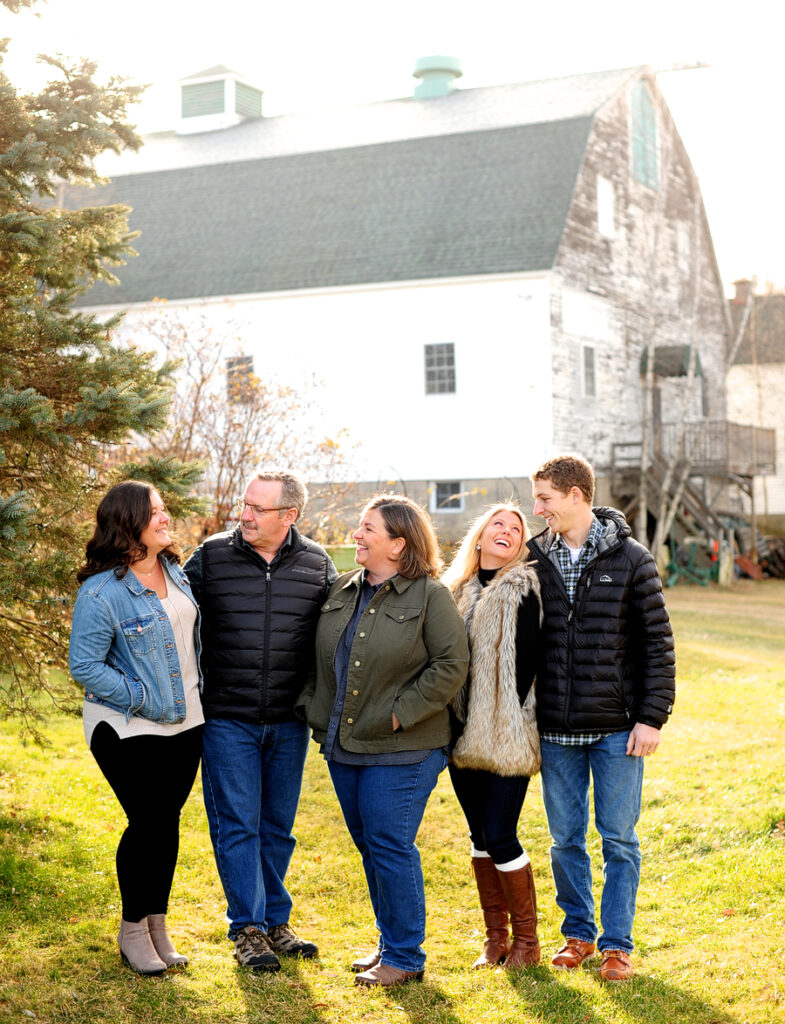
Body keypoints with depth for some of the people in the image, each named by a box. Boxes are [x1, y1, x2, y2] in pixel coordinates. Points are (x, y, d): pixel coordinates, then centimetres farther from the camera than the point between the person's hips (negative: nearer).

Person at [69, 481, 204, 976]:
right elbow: (85, 666, -17)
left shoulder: (176, 571, 4)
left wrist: (195, 690, 13)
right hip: (129, 730, -6)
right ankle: (133, 930, 15)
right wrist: (144, 700, -18)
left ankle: (157, 925, 24)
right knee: (148, 823, -4)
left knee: (167, 822, 11)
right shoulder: (101, 592, -18)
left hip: (185, 722, 6)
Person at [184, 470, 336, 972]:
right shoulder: (211, 558, -3)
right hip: (227, 719, -2)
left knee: (278, 827, 12)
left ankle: (276, 922, 24)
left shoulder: (316, 564, 1)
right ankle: (248, 929, 8)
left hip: (289, 722, 2)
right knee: (237, 825, -1)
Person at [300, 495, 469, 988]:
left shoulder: (430, 596, -9)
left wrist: (400, 714, -15)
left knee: (391, 847, -5)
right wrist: (316, 707, 5)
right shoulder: (341, 590, 10)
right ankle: (391, 942, 29)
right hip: (343, 745, 7)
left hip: (400, 751, -7)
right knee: (369, 845, 14)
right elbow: (321, 656, 18)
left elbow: (451, 666, -13)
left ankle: (405, 956, 8)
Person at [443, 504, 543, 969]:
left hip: (507, 737, -6)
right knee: (480, 835, 11)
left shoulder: (523, 591, -5)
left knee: (499, 836, -8)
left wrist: (507, 724, -15)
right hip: (464, 735, 6)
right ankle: (496, 936, 21)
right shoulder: (458, 591, 13)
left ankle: (526, 939, 7)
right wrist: (452, 728, 7)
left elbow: (526, 662, -11)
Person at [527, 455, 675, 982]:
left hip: (618, 729, -3)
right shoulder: (536, 559, 5)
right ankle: (578, 933, 25)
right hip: (556, 730, 3)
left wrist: (652, 717, -8)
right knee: (566, 839, 10)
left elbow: (659, 643, -2)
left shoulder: (631, 559, -4)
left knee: (619, 840, 3)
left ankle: (617, 944, 14)